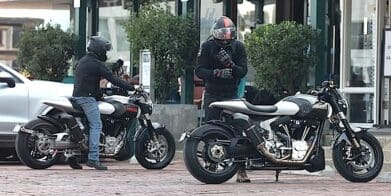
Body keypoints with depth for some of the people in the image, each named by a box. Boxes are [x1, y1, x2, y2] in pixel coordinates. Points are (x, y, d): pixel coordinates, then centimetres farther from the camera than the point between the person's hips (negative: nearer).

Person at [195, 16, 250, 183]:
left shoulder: (238, 47, 2)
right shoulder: (207, 47, -3)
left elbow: (243, 71, -3)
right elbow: (199, 70, -8)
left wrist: (231, 65, -24)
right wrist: (217, 73, -24)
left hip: (232, 94, 1)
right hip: (212, 95, -1)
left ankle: (241, 170, -5)